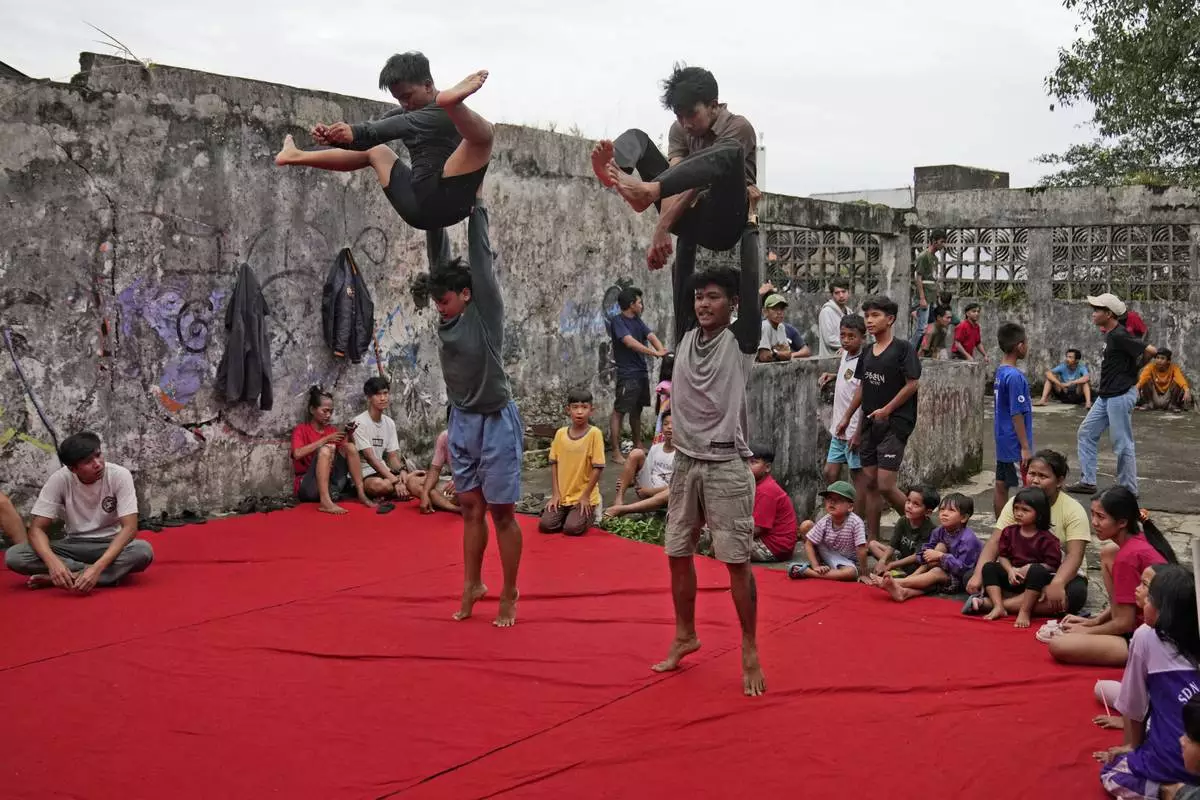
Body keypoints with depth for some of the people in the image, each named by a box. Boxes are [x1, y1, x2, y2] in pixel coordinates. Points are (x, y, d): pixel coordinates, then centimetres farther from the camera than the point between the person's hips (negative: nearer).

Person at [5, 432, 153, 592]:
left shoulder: (119, 475, -19)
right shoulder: (60, 479, -15)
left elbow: (129, 527, -23)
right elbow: (37, 529, -15)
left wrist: (98, 567, -37)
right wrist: (53, 561, -37)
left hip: (110, 545, -2)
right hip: (73, 545, 2)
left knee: (144, 551, -36)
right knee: (13, 556, -24)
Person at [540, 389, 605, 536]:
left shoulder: (594, 433, -11)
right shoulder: (560, 433, 1)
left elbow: (597, 467, -11)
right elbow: (554, 464, 6)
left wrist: (585, 496, -12)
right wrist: (555, 494, -1)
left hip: (584, 496, -3)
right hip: (562, 495, 4)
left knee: (572, 528, -22)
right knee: (545, 525, -14)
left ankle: (590, 514, 10)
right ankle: (569, 514, 15)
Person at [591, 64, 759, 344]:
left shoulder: (738, 128, -10)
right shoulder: (680, 130, 9)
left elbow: (698, 181, -21)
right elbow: (678, 179, -9)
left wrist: (662, 228, -30)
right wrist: (662, 230, -24)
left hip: (725, 223, -6)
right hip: (693, 218, 6)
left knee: (731, 153, -35)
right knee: (635, 138, 3)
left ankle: (648, 190, -53)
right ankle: (614, 170, -37)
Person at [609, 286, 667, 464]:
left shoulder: (637, 320, 13)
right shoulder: (618, 321, -11)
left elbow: (650, 335, 1)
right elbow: (630, 342, -24)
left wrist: (662, 350, -20)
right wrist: (655, 353, -31)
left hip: (642, 372, 9)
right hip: (627, 374, -9)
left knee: (637, 410, 18)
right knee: (619, 411, -7)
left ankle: (638, 446, 29)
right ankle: (616, 452, -8)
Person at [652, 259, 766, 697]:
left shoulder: (740, 340, -5)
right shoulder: (686, 337, 7)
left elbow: (751, 283, -11)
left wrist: (749, 230, -7)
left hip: (727, 465, -5)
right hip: (686, 463, 5)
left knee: (737, 560, -2)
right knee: (678, 554, 11)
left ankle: (750, 651, 9)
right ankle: (685, 636, 28)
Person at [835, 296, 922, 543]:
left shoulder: (903, 349, -8)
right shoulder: (867, 352, 12)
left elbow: (912, 384, -12)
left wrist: (887, 409, -15)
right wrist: (847, 418, 17)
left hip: (895, 424, -7)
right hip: (870, 424, 7)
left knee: (885, 485, -12)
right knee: (870, 482, 7)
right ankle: (872, 540, 14)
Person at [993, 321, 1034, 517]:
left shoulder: (1000, 372, 8)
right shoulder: (1015, 376, -20)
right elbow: (1016, 415, -20)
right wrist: (1025, 447, -16)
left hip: (1002, 442, 9)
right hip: (1015, 444, -9)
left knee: (1001, 486, 11)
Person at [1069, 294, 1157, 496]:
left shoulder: (1119, 336, -19)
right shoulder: (1109, 334, 10)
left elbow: (1151, 351, -21)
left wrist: (1131, 367, -5)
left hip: (1120, 396, -10)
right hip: (1106, 396, 10)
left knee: (1122, 444, -1)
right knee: (1086, 432, 13)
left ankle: (1129, 490, 9)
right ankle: (1087, 482, 18)